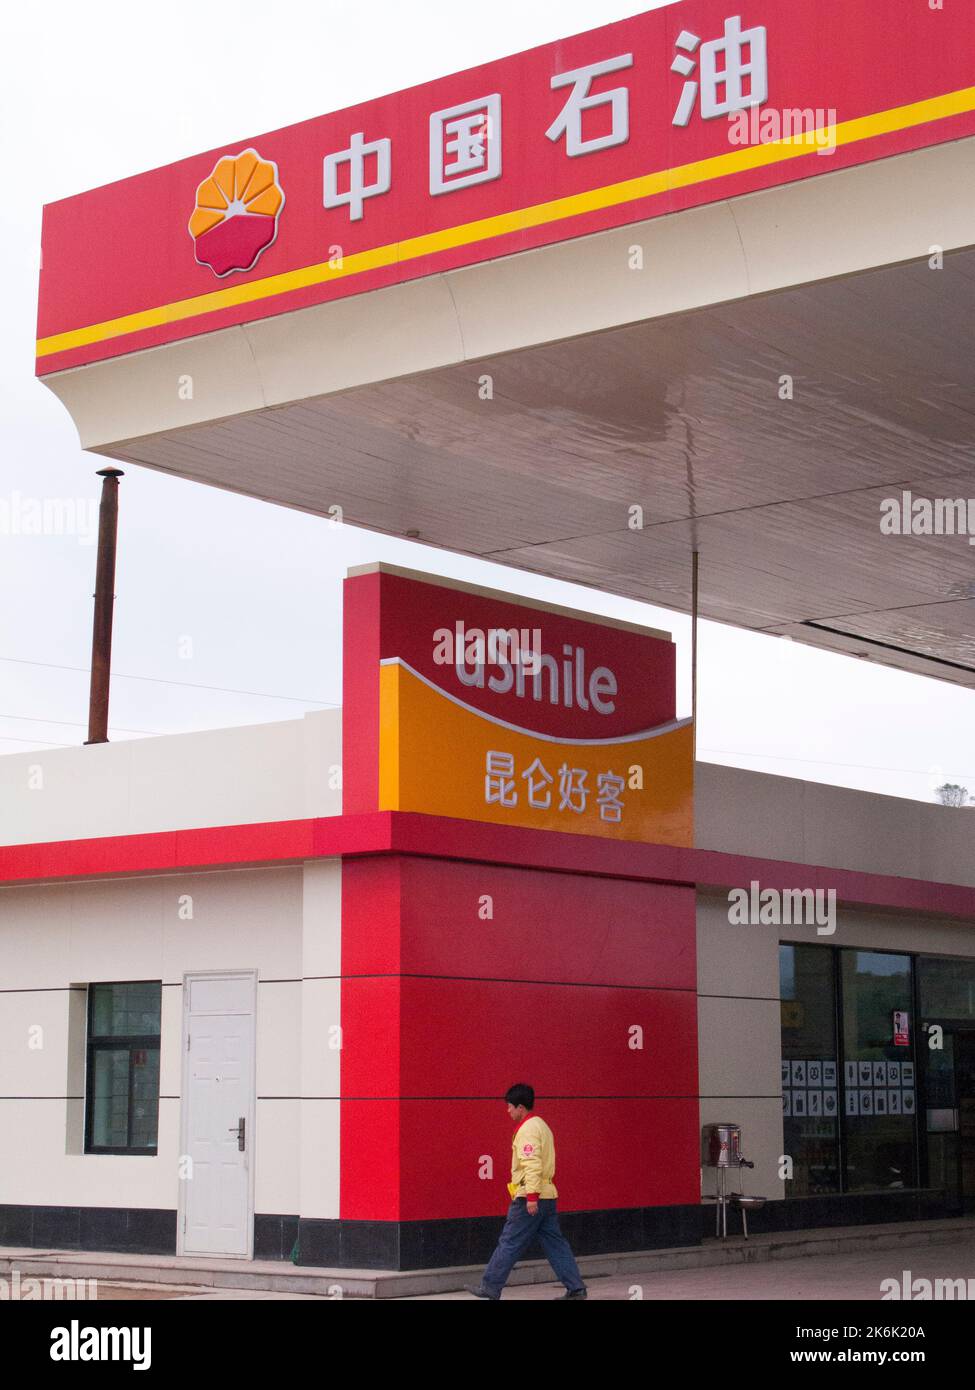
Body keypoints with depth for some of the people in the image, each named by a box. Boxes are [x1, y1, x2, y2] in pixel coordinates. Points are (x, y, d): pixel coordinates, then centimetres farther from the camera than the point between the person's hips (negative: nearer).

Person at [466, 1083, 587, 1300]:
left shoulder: (528, 1130, -14)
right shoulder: (540, 1125, 17)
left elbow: (532, 1164, -23)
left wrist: (531, 1196, -26)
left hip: (530, 1198, -10)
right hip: (547, 1195, 10)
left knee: (509, 1244, -2)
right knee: (555, 1243, 9)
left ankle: (490, 1288, 4)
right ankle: (576, 1288, 7)